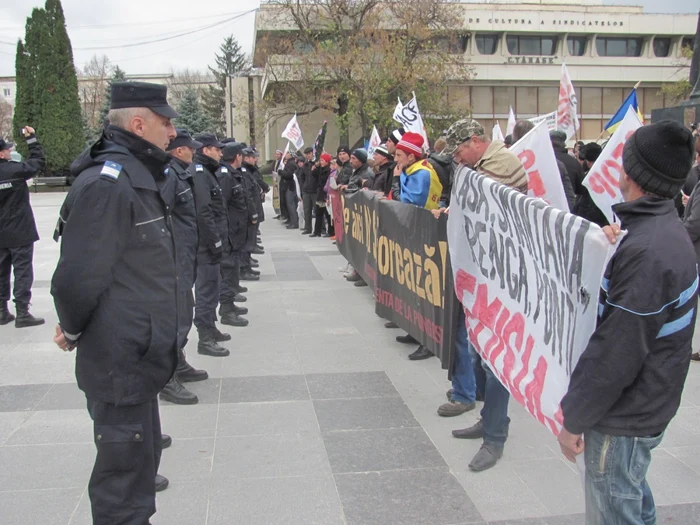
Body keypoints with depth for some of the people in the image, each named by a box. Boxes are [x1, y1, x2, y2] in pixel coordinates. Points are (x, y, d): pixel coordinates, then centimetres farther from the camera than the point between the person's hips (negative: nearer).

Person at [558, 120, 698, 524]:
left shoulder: (647, 252, -28)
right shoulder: (667, 229, 6)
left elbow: (618, 350, -27)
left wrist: (575, 417, -19)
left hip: (625, 416, -10)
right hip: (645, 405, 10)